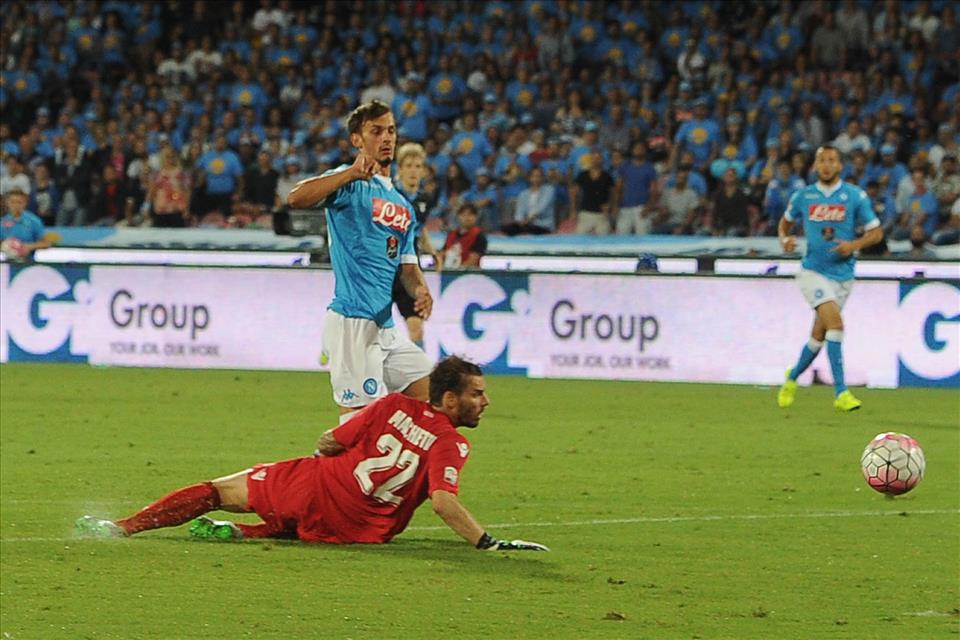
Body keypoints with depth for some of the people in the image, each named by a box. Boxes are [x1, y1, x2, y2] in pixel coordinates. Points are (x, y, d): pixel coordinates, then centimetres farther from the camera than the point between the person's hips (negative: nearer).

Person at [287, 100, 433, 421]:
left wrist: (419, 290, 0)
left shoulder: (401, 204, 22)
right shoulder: (350, 184, -4)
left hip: (386, 327, 8)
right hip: (352, 322, -8)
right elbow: (296, 198, -22)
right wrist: (353, 173, -29)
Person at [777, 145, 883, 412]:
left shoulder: (855, 196, -2)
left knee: (819, 336, 10)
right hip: (813, 271, -2)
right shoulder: (803, 197, 2)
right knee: (835, 322, -22)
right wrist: (784, 239, -2)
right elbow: (786, 221, 20)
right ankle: (841, 393, -23)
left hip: (842, 273, 2)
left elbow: (876, 232, 2)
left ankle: (792, 377, 38)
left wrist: (855, 244, -16)